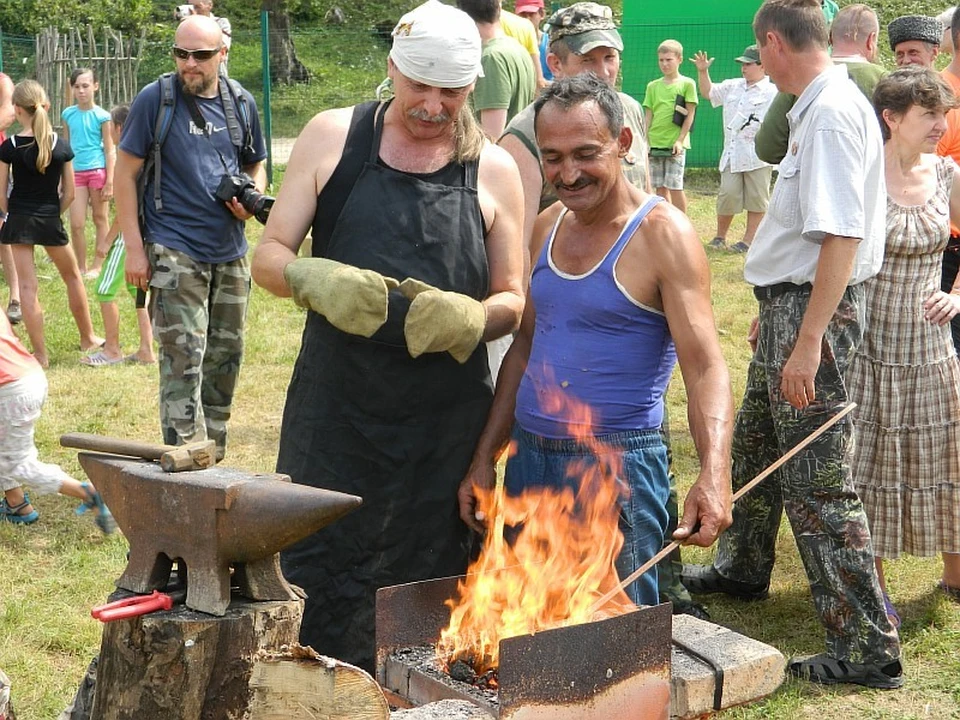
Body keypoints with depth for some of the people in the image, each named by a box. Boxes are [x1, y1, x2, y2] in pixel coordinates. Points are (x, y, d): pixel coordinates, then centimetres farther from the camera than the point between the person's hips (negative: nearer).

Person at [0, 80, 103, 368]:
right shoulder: (62, 145, -5)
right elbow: (69, 193, 0)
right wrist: (53, 214, 13)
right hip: (50, 221, 2)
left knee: (27, 287, 2)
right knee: (72, 275, 20)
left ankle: (40, 354, 3)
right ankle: (88, 338, 31)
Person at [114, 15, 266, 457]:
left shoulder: (241, 103, 7)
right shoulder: (155, 99, -6)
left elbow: (256, 166, 19)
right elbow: (125, 172, -4)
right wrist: (134, 248, -10)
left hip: (230, 252, 5)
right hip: (175, 251, -5)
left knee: (226, 356, 12)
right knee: (183, 360, -10)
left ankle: (213, 461, 26)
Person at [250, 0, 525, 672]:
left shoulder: (493, 170, 3)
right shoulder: (333, 137, 3)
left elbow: (514, 301, 7)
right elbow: (269, 256, 4)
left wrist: (468, 317, -16)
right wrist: (318, 280, -19)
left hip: (446, 422, 1)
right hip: (333, 413, 0)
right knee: (312, 590, 4)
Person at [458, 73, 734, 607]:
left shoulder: (663, 235, -11)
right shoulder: (548, 227, 9)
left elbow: (706, 367, -19)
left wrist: (714, 475, -34)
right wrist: (485, 459, 14)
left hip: (616, 466, -6)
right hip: (528, 458, 6)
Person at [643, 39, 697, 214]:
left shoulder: (687, 84, 0)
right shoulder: (653, 86, 11)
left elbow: (690, 115, -3)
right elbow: (648, 116, 12)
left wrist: (680, 140, -10)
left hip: (675, 144, -4)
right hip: (655, 143, 4)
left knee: (675, 186, -7)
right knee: (660, 187, 6)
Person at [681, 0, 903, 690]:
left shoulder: (834, 113, -20)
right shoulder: (816, 108, 12)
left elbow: (842, 236, -27)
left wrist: (808, 342, -29)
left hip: (815, 309, -11)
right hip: (793, 301, 11)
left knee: (817, 479, -8)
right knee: (756, 444, 25)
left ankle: (868, 646, 0)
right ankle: (742, 568, 47)